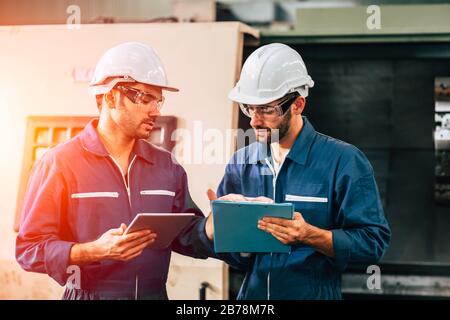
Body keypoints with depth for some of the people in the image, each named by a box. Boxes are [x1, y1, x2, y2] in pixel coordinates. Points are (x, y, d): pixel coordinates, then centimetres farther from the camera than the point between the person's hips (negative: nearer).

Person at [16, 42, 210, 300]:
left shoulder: (168, 166, 7)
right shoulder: (59, 163, -8)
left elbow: (185, 235, 11)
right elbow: (29, 249, -12)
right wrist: (95, 251, -25)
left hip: (155, 293, 4)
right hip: (88, 293, -4)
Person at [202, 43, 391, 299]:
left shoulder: (344, 162, -11)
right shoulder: (240, 164, 3)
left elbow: (373, 242, -15)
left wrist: (310, 235, -26)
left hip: (316, 293, -4)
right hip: (252, 293, 4)